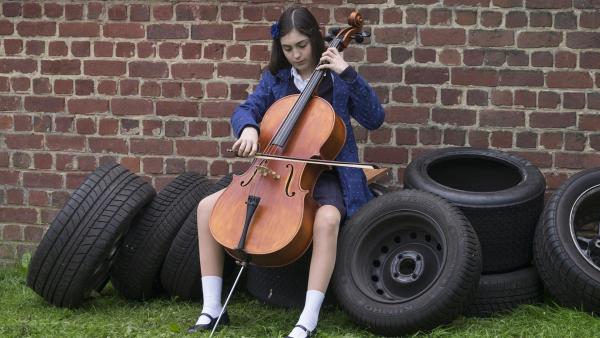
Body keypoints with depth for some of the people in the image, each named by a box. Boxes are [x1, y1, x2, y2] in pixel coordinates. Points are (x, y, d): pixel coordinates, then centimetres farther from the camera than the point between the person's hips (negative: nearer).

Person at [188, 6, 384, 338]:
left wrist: (348, 73, -19)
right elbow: (244, 110, -1)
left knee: (327, 219, -39)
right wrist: (248, 128, -25)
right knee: (208, 206, -10)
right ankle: (212, 309, -7)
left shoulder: (336, 80, -1)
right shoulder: (275, 78, 7)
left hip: (322, 176, -4)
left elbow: (374, 119, -11)